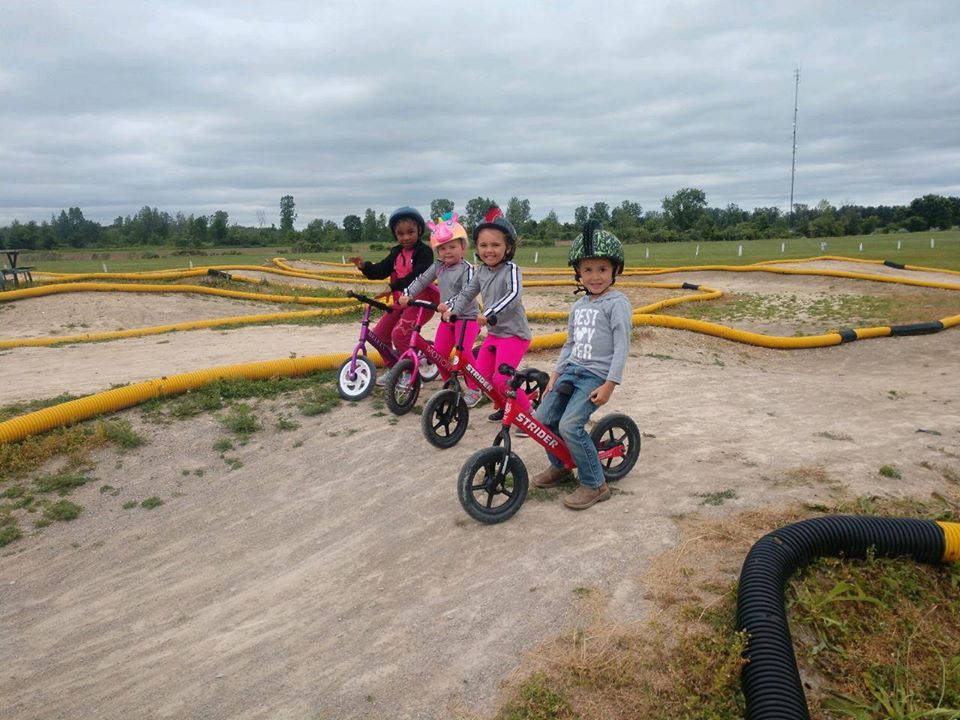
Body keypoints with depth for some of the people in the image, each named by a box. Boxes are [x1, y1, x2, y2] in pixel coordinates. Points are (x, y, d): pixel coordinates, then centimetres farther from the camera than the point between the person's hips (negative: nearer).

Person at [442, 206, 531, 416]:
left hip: (514, 333, -8)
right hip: (493, 332, 8)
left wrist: (489, 313, -41)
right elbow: (467, 293, 12)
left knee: (501, 379, -11)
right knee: (481, 375, 8)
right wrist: (453, 310, -3)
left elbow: (514, 294, -33)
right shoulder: (481, 271, 6)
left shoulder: (511, 269, -17)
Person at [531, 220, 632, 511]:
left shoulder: (616, 302, -9)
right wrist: (555, 375, 13)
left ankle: (594, 484, -4)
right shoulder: (578, 306, 13)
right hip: (572, 370, 7)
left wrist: (609, 385, -18)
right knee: (543, 418, 1)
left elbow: (622, 345, -14)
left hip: (596, 375, -7)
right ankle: (560, 466, 26)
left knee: (570, 425, -20)